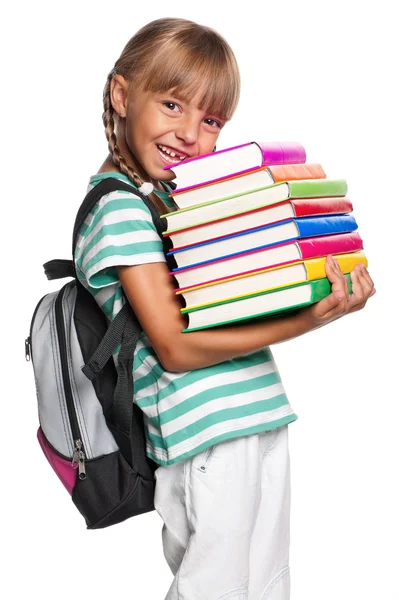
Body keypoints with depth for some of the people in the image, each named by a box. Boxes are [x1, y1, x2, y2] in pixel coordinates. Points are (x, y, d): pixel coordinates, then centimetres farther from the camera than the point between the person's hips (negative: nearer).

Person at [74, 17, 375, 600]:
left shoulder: (174, 192, 14)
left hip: (263, 420, 8)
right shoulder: (118, 206, -12)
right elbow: (176, 347, -18)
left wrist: (323, 287, -1)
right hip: (210, 437, -8)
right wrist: (304, 322, -22)